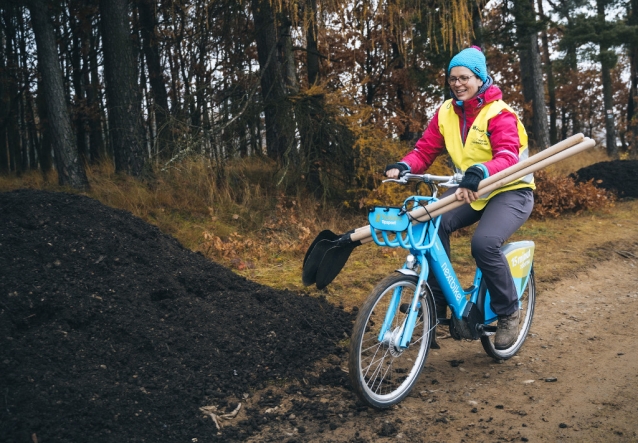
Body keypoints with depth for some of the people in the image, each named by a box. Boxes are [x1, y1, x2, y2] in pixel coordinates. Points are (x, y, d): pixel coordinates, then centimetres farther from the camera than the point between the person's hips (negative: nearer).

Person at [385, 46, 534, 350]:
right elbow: (425, 149, -4)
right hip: (471, 190, 6)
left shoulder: (498, 114, -16)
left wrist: (479, 172, -51)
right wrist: (402, 166, -26)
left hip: (510, 191, -5)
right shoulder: (446, 113, 1)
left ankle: (508, 312, -6)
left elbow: (508, 157, -30)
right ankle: (436, 305, -9)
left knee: (484, 242, -31)